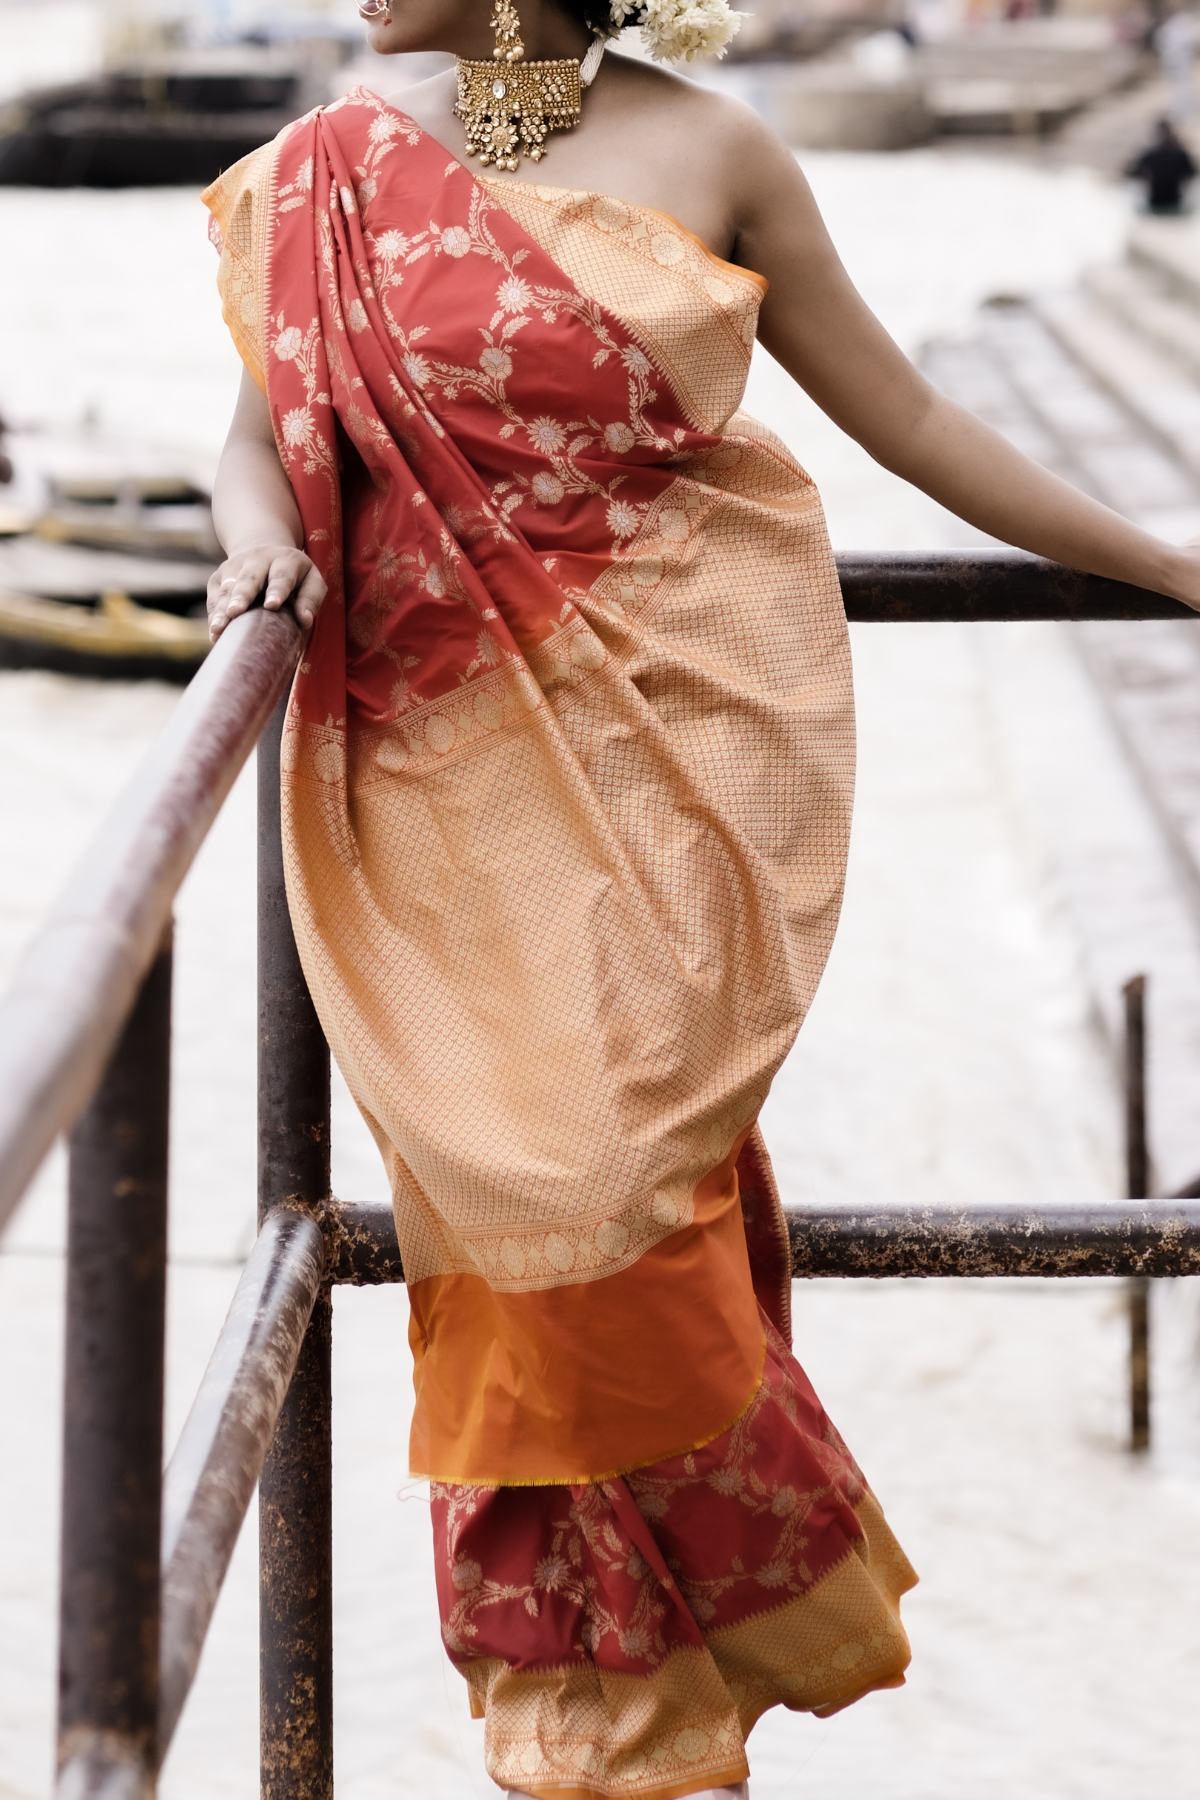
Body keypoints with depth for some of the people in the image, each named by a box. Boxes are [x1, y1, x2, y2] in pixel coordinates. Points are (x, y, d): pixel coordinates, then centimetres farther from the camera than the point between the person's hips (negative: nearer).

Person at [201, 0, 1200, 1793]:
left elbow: (900, 413, 8)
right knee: (518, 1184, -5)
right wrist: (263, 534, -13)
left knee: (607, 1160, -9)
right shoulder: (338, 169, 6)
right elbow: (260, 428, 10)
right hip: (457, 747, 2)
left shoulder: (705, 149, 2)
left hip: (685, 720, -2)